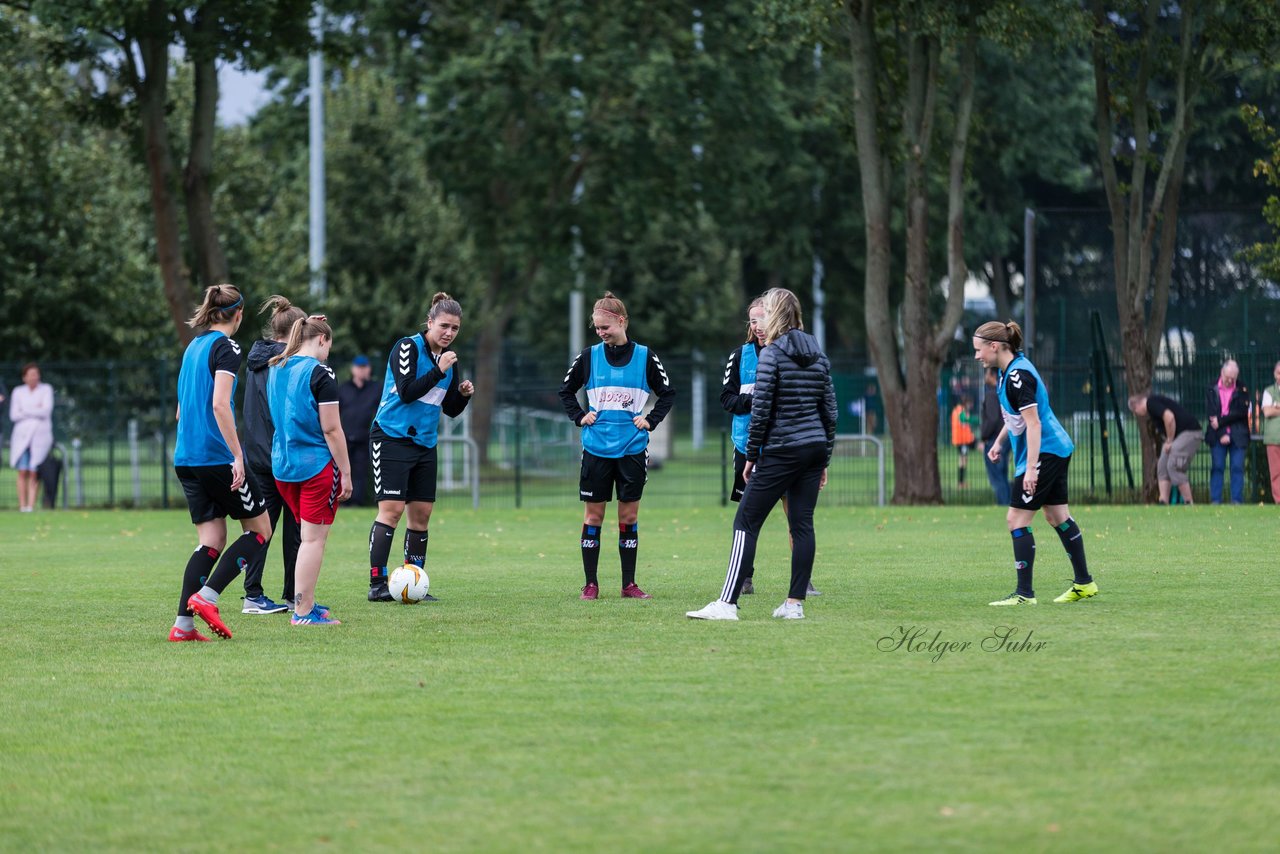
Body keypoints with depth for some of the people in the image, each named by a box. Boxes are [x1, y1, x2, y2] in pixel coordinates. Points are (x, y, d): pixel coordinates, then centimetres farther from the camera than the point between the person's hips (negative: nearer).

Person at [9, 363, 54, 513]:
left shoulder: (46, 389, 4)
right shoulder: (17, 392, 9)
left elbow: (46, 411, -8)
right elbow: (13, 415, 1)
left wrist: (25, 410, -4)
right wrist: (35, 412, -7)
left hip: (40, 435, -2)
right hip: (22, 435, 2)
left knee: (34, 473, -8)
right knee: (23, 472, -7)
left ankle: (31, 505, -8)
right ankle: (22, 505, -6)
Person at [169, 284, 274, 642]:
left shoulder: (194, 346, 16)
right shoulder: (226, 347, -9)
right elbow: (219, 404, -20)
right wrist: (237, 456, -21)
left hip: (186, 458, 8)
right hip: (216, 457, -8)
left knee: (211, 541, 7)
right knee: (259, 529, 4)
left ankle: (183, 624, -4)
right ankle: (206, 597, -10)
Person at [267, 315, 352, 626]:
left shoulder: (276, 369, 8)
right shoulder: (320, 373, -13)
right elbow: (331, 429, -15)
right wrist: (346, 473, -10)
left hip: (282, 465, 7)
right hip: (317, 465, -7)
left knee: (309, 536, 19)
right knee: (314, 538, -1)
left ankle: (305, 603, 21)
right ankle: (304, 611, -2)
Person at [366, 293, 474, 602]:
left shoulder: (449, 358, 12)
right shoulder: (408, 347, -10)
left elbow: (450, 410, 17)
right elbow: (406, 391, -20)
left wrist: (463, 394, -3)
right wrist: (439, 371, -22)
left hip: (425, 444, 7)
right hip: (392, 438, -7)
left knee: (421, 514, 5)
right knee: (392, 509, -14)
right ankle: (377, 585, -13)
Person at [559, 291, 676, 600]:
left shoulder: (644, 357, 0)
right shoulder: (589, 356, 2)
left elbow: (668, 393, 10)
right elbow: (566, 391, 16)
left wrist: (651, 421, 0)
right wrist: (579, 416, 3)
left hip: (632, 448, -1)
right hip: (596, 449, 1)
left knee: (629, 516, 3)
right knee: (593, 515, 1)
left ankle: (629, 584, 9)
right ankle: (590, 584, 7)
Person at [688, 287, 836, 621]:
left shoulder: (772, 354, -10)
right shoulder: (817, 354, 10)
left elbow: (761, 409, -13)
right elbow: (830, 409, 12)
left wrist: (751, 456, -5)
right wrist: (824, 460, 17)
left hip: (782, 451, -7)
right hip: (815, 447, 7)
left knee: (746, 522, -4)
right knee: (801, 523, 8)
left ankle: (727, 603, -10)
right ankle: (795, 603, 6)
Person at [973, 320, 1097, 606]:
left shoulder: (1018, 376, -21)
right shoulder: (1010, 370, 9)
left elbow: (1033, 424, -24)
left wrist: (1031, 468, -26)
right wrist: (999, 441, 30)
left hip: (1044, 452, -10)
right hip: (1057, 450, 10)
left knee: (1017, 518, -8)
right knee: (1057, 516, 16)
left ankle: (1024, 593, -8)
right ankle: (1084, 584, 23)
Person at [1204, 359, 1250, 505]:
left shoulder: (1242, 390, 4)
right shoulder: (1212, 390, 5)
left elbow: (1242, 412, -7)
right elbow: (1211, 413, -2)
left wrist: (1220, 421, -12)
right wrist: (1222, 434, -10)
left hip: (1237, 436, 0)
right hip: (1217, 436, 0)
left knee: (1237, 468, -3)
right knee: (1217, 467, -1)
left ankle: (1237, 500, -1)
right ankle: (1215, 500, 1)